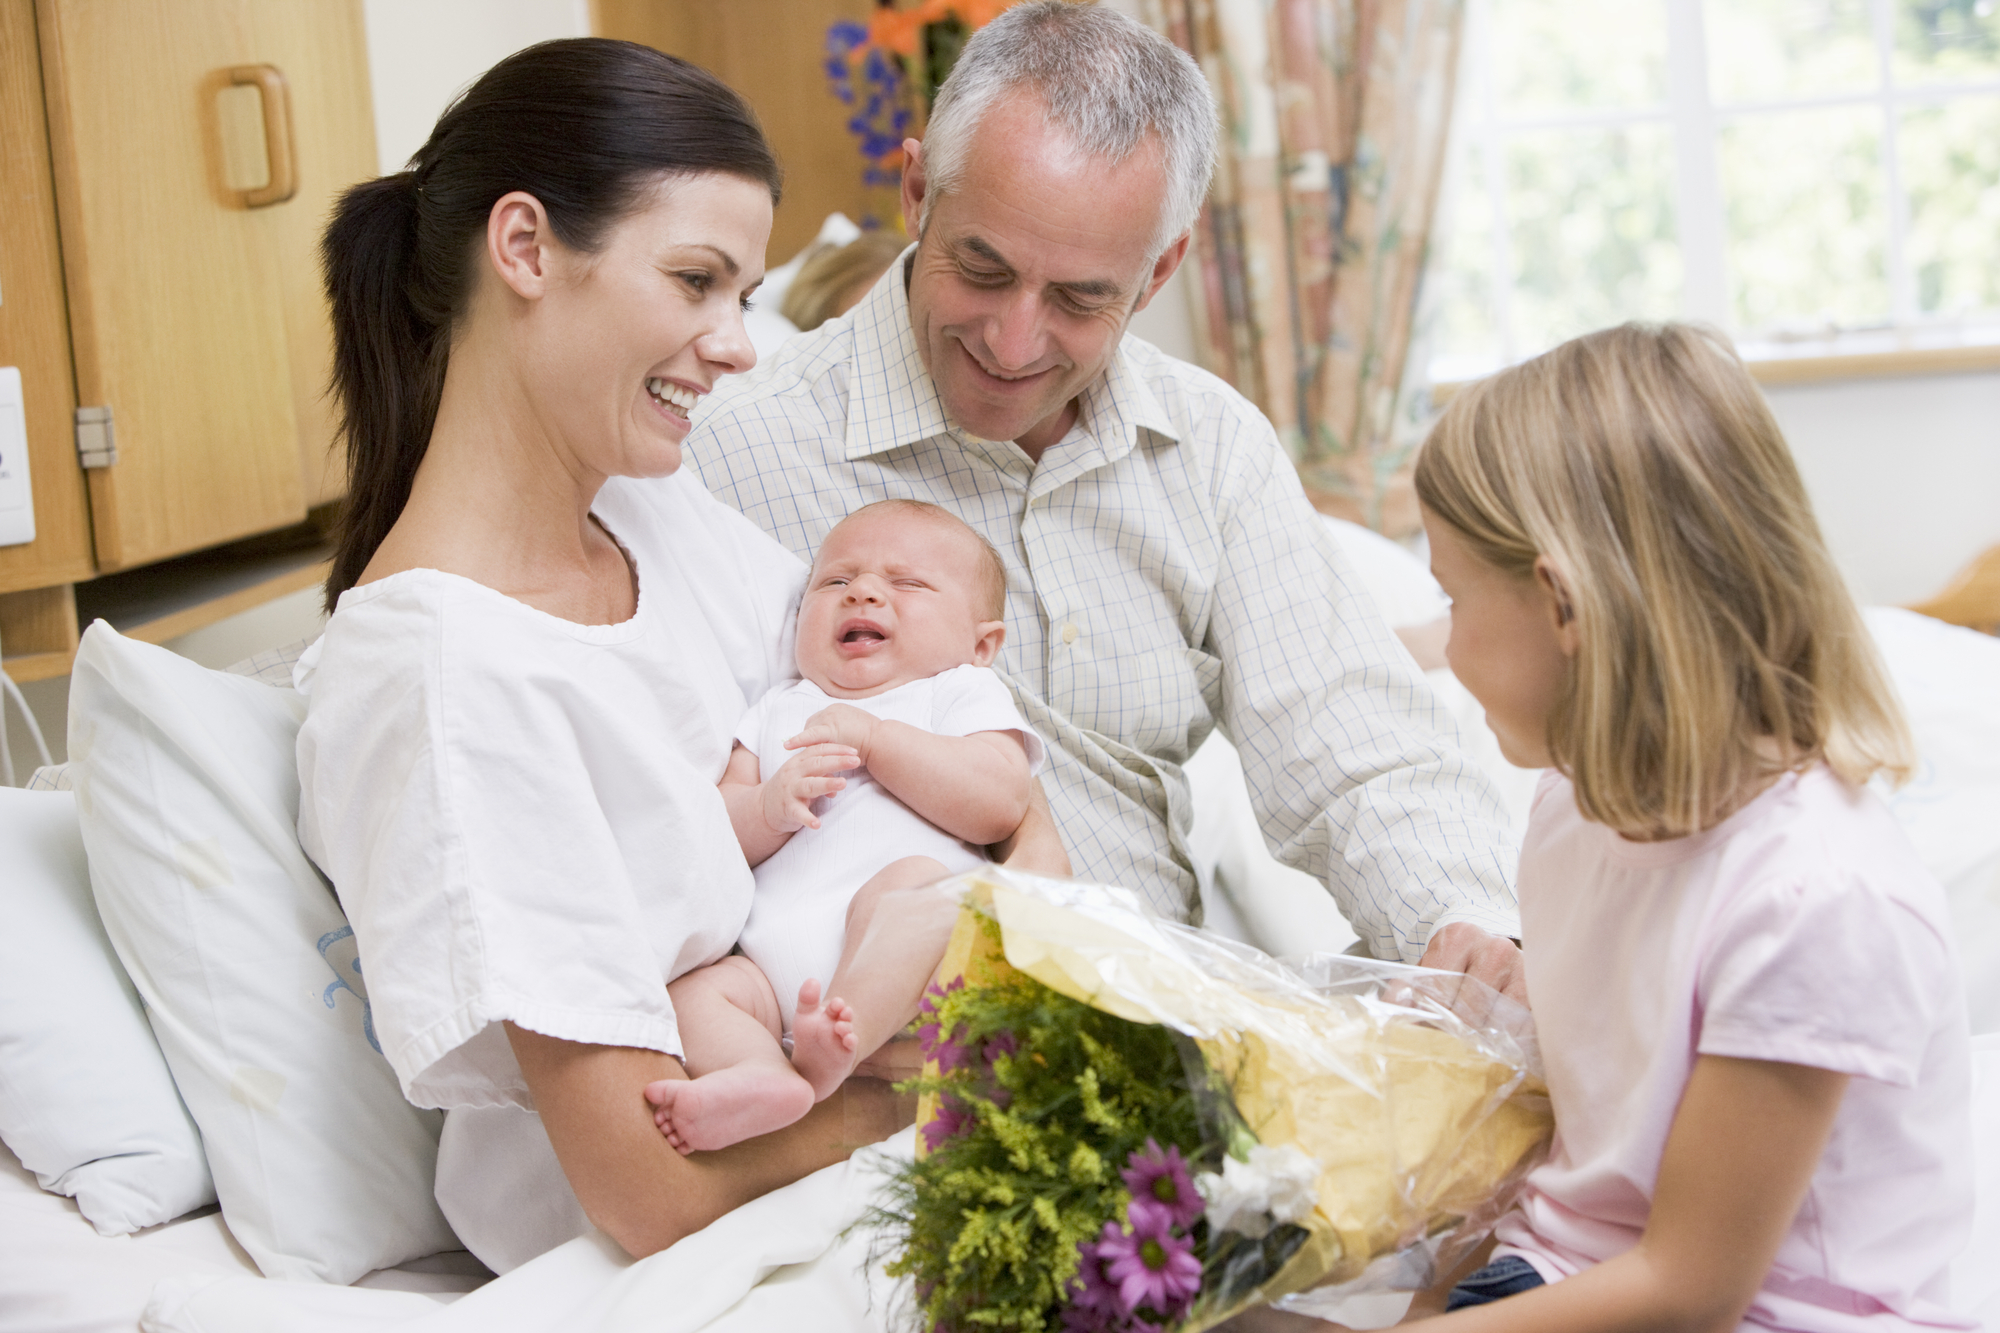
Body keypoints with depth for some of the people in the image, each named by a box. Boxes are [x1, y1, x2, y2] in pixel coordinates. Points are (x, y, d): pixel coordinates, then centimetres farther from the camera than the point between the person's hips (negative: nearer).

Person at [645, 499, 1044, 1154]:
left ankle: (828, 1051, -49)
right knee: (689, 993, -20)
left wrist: (875, 738, -3)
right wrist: (769, 807, -6)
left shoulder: (963, 693, 18)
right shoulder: (778, 711, 30)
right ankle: (761, 1076, -48)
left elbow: (998, 805, -3)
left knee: (910, 881, -33)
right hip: (776, 955, 4)